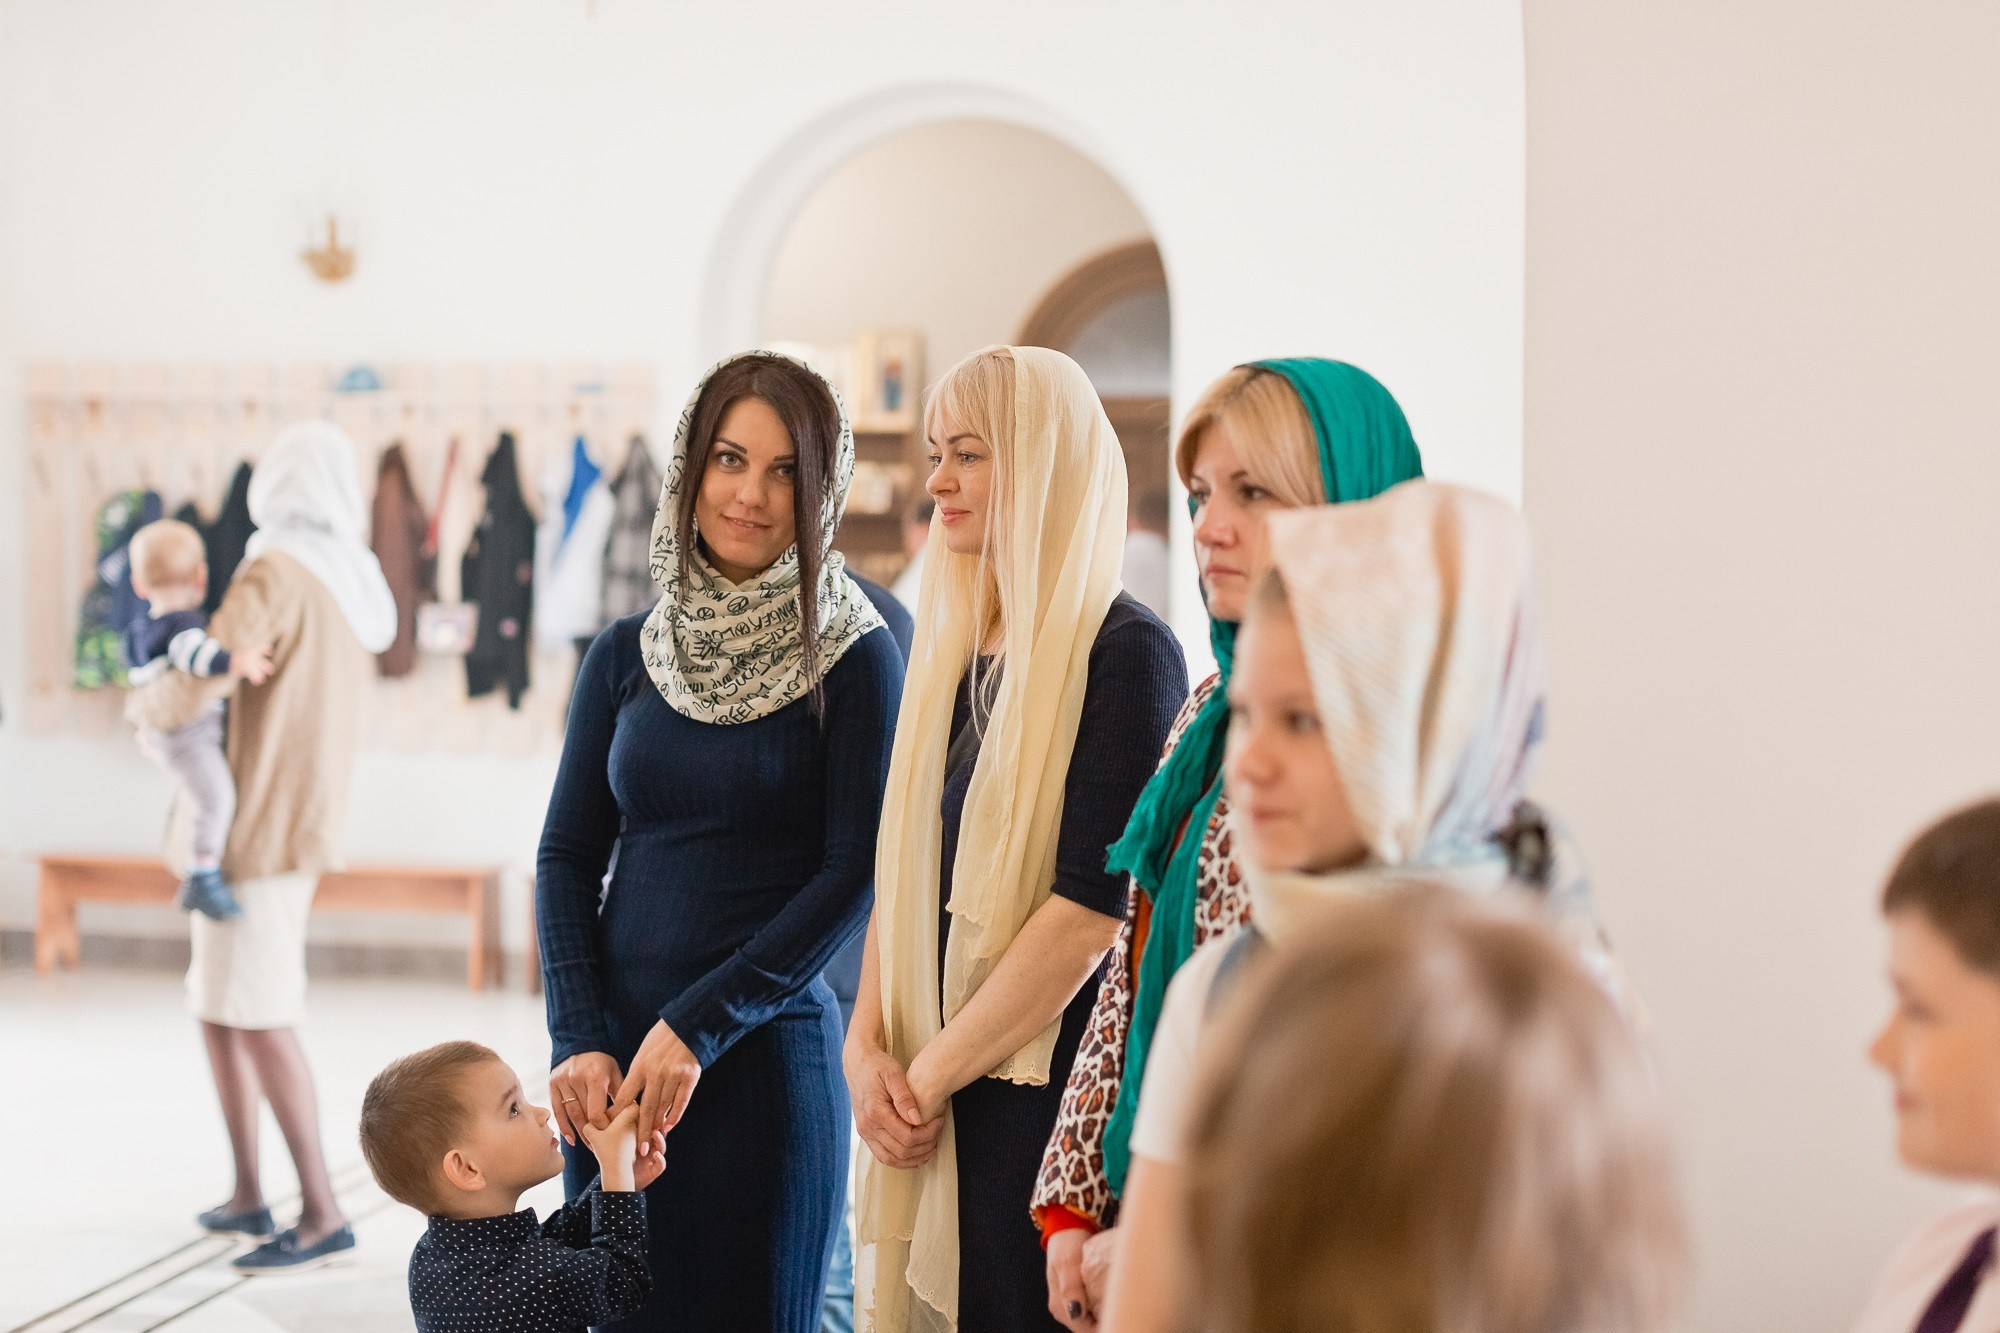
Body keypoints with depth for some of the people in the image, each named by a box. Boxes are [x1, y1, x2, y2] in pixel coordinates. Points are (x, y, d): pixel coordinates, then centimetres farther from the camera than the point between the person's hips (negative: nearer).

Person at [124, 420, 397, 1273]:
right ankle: (247, 1195, 18)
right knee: (216, 1009, 15)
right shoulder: (354, 589, 11)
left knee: (257, 1018, -7)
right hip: (294, 824, 9)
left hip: (255, 829, -9)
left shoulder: (274, 575, -16)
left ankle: (322, 1212, -6)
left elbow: (192, 690, -21)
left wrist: (145, 707, 1)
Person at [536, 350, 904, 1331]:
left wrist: (697, 1026, -14)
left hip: (761, 1057, -4)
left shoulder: (855, 657, -4)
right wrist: (578, 1038, -6)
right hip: (612, 1066, 4)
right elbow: (568, 855, 7)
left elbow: (854, 876, -9)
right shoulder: (626, 654, 8)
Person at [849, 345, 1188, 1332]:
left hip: (1047, 1096, -7)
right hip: (932, 1106, 7)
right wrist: (868, 1047, -1)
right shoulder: (951, 658, 12)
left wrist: (932, 1073, -12)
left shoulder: (1124, 652, -11)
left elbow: (1093, 906, -17)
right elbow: (902, 873, 13)